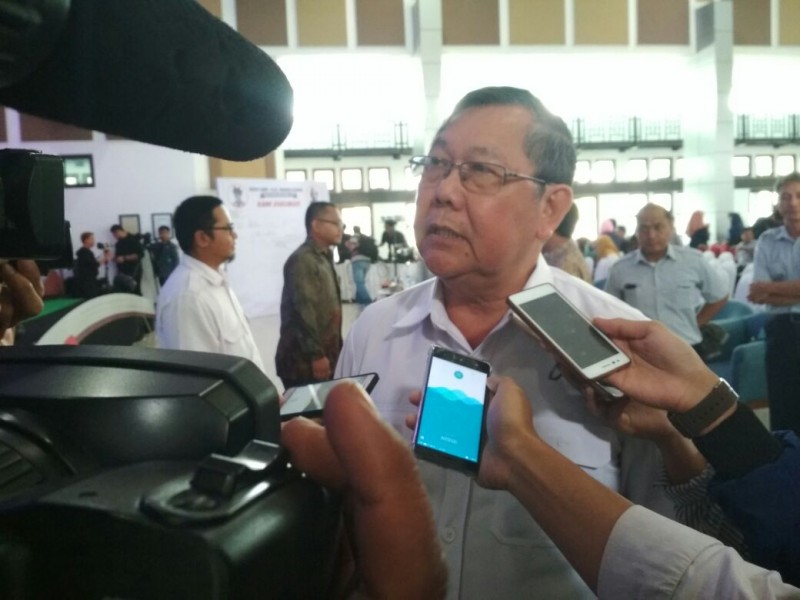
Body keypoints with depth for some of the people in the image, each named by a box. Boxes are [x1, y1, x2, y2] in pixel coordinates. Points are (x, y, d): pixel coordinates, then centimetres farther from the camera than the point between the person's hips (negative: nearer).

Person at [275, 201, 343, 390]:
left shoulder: (324, 258, 15)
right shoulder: (302, 260, -14)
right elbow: (303, 311, -20)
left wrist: (334, 351, 17)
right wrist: (316, 355, -20)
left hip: (324, 353, 9)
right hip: (305, 360, -9)